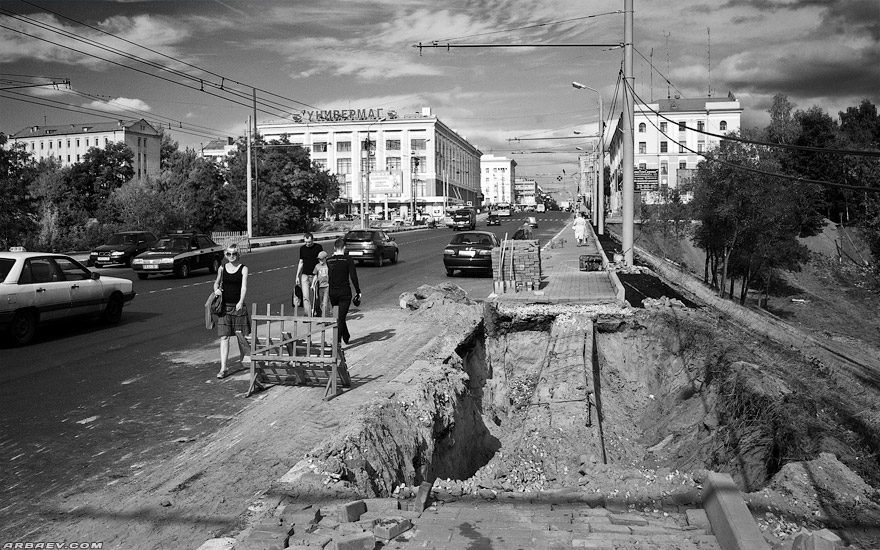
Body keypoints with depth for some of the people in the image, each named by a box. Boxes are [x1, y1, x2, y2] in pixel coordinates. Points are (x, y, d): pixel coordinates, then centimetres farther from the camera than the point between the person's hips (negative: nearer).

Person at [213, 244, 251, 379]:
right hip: (224, 306, 2)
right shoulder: (222, 268, 7)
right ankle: (223, 368, -5)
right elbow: (216, 282, 21)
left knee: (240, 334, 6)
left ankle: (244, 356, 35)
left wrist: (240, 302, -25)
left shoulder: (243, 268, -1)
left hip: (238, 305, -2)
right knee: (224, 337, -4)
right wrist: (216, 289, -2)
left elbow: (244, 286, -11)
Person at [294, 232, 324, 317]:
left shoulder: (318, 247, -1)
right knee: (306, 297, -9)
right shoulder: (302, 248, 7)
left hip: (315, 276, -2)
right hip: (305, 275, 2)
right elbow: (301, 262, 15)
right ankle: (308, 315, -10)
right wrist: (297, 276, 12)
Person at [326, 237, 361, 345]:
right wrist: (358, 291, -4)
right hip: (345, 292, -3)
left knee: (339, 316, 20)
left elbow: (325, 278, 3)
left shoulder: (328, 261, 1)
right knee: (341, 317, -2)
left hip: (332, 292, 4)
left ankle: (346, 337, 37)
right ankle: (337, 342, -10)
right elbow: (353, 277, -9)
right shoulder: (348, 260, -8)